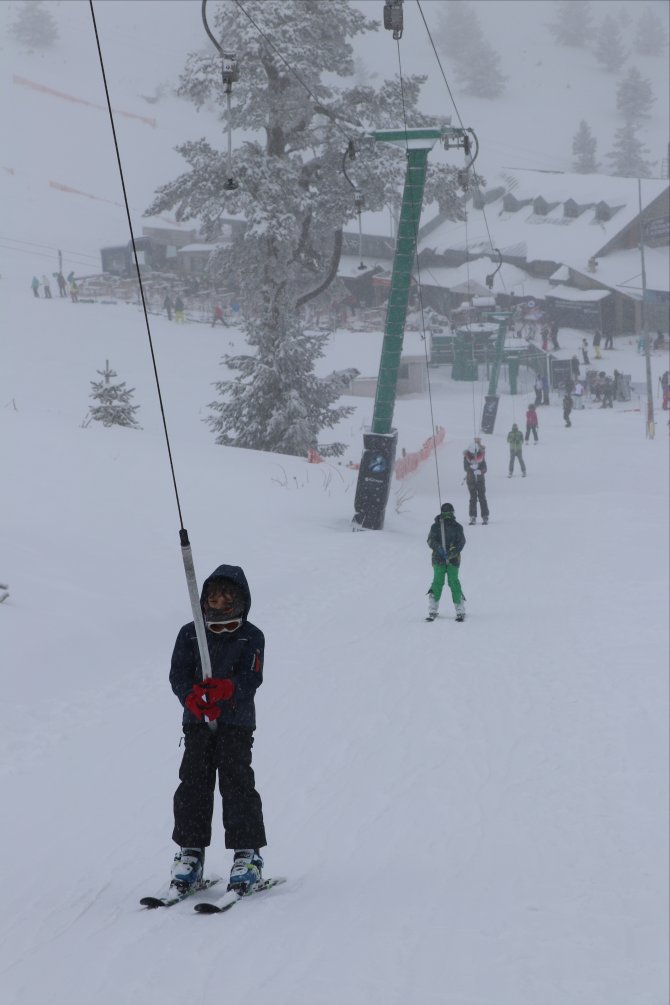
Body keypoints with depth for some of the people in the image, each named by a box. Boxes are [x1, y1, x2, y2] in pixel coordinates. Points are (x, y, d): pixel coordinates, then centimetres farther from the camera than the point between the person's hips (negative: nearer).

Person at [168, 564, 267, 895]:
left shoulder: (251, 637, 2)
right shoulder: (190, 634, 7)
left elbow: (251, 679, -10)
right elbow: (178, 674, 0)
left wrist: (227, 689, -31)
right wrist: (193, 698, -21)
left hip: (236, 722, -2)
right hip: (197, 721, 2)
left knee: (237, 783, -9)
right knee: (193, 783, -2)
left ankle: (247, 853, -5)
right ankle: (190, 850, 8)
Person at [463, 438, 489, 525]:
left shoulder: (481, 455, -2)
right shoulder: (467, 456, -4)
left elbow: (484, 468, -3)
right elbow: (466, 467, -12)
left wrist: (480, 471, -22)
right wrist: (471, 467, -30)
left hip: (480, 479, 1)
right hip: (471, 479, 0)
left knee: (482, 497, -2)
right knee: (473, 497, -2)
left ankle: (485, 517, 1)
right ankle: (473, 517, 1)